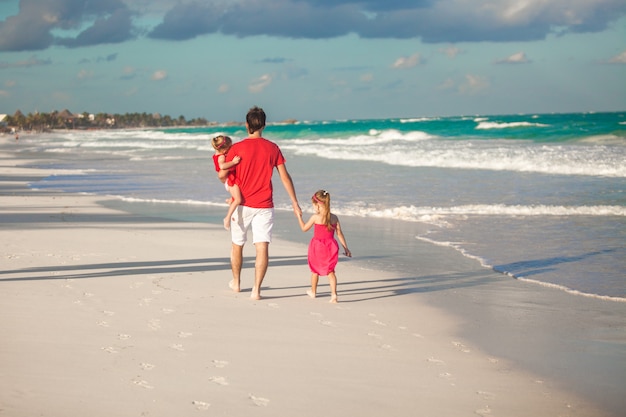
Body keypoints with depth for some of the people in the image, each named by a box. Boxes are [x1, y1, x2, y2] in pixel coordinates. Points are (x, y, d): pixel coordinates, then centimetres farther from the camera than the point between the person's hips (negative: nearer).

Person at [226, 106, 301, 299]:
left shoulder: (237, 148, -7)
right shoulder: (272, 148, 0)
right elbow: (285, 177, 2)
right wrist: (295, 203, 9)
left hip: (242, 204, 0)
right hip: (264, 206, 1)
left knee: (237, 245, 18)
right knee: (262, 247, -3)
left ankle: (236, 282, 34)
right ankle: (256, 289, -13)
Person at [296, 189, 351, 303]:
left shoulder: (315, 217, -11)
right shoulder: (334, 218, -1)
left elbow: (304, 228, 3)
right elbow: (340, 234, 2)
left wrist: (299, 217, 16)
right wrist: (345, 248, 9)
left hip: (318, 246, -2)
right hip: (330, 246, 3)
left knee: (315, 270, 18)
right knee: (330, 271, 7)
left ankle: (313, 291, 35)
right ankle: (334, 294, -10)